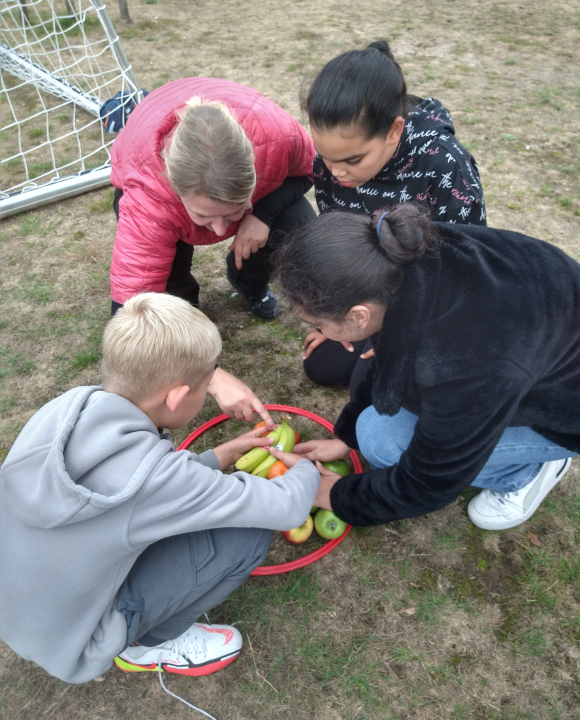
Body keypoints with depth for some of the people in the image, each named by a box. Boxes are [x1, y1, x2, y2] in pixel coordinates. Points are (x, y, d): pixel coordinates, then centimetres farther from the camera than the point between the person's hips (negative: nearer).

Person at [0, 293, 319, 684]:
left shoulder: (68, 408, -16)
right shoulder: (151, 474, -35)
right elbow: (286, 509, -22)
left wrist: (217, 458, 3)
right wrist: (308, 470, -1)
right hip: (72, 643, -6)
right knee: (248, 531, -15)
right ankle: (148, 645, 9)